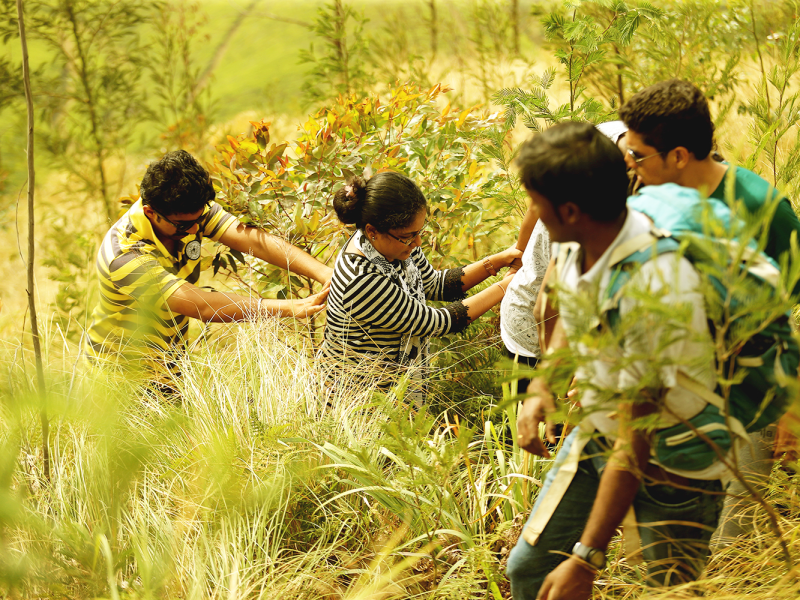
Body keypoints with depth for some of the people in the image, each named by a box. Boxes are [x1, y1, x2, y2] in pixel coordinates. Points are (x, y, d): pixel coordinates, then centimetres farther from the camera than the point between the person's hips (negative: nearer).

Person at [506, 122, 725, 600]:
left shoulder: (654, 289, -37)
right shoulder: (576, 243, -11)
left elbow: (634, 447, -33)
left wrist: (587, 559, -30)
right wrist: (541, 389, -2)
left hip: (675, 465, -7)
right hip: (596, 433, 8)